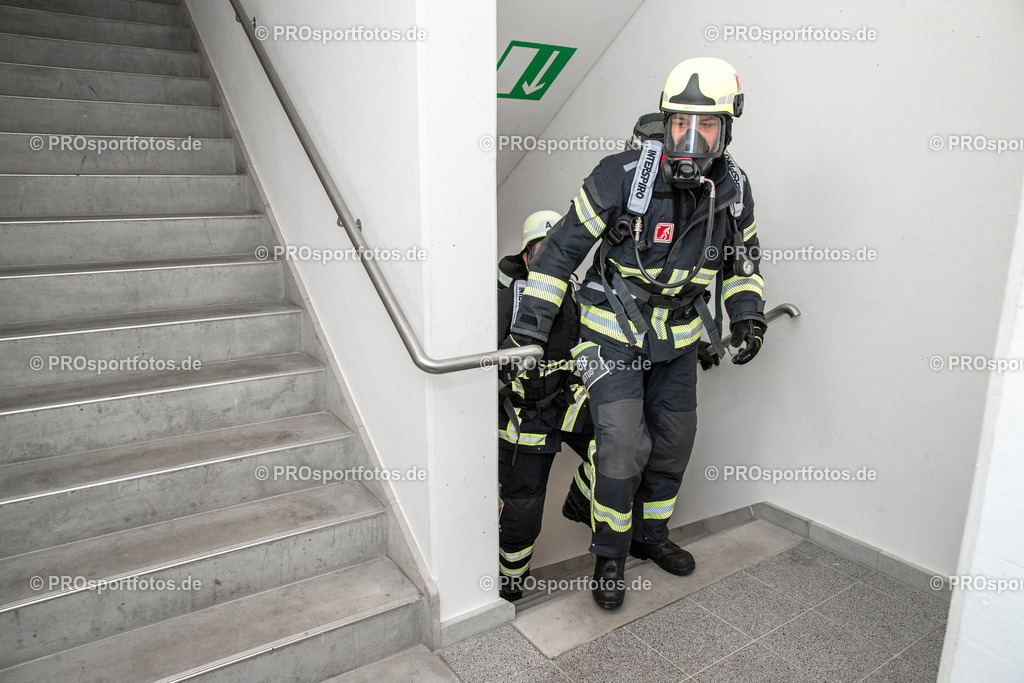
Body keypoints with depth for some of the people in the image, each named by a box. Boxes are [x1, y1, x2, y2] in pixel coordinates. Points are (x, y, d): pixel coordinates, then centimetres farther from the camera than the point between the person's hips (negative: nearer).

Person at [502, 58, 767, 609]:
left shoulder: (734, 189, -5)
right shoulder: (622, 176, -22)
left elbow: (744, 259, 13)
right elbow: (563, 247, -17)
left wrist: (747, 316, 0)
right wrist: (529, 325, -18)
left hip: (678, 338, 5)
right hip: (613, 332, -5)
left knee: (673, 442, 14)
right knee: (624, 445, -12)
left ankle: (650, 535, 38)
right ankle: (609, 555, 12)